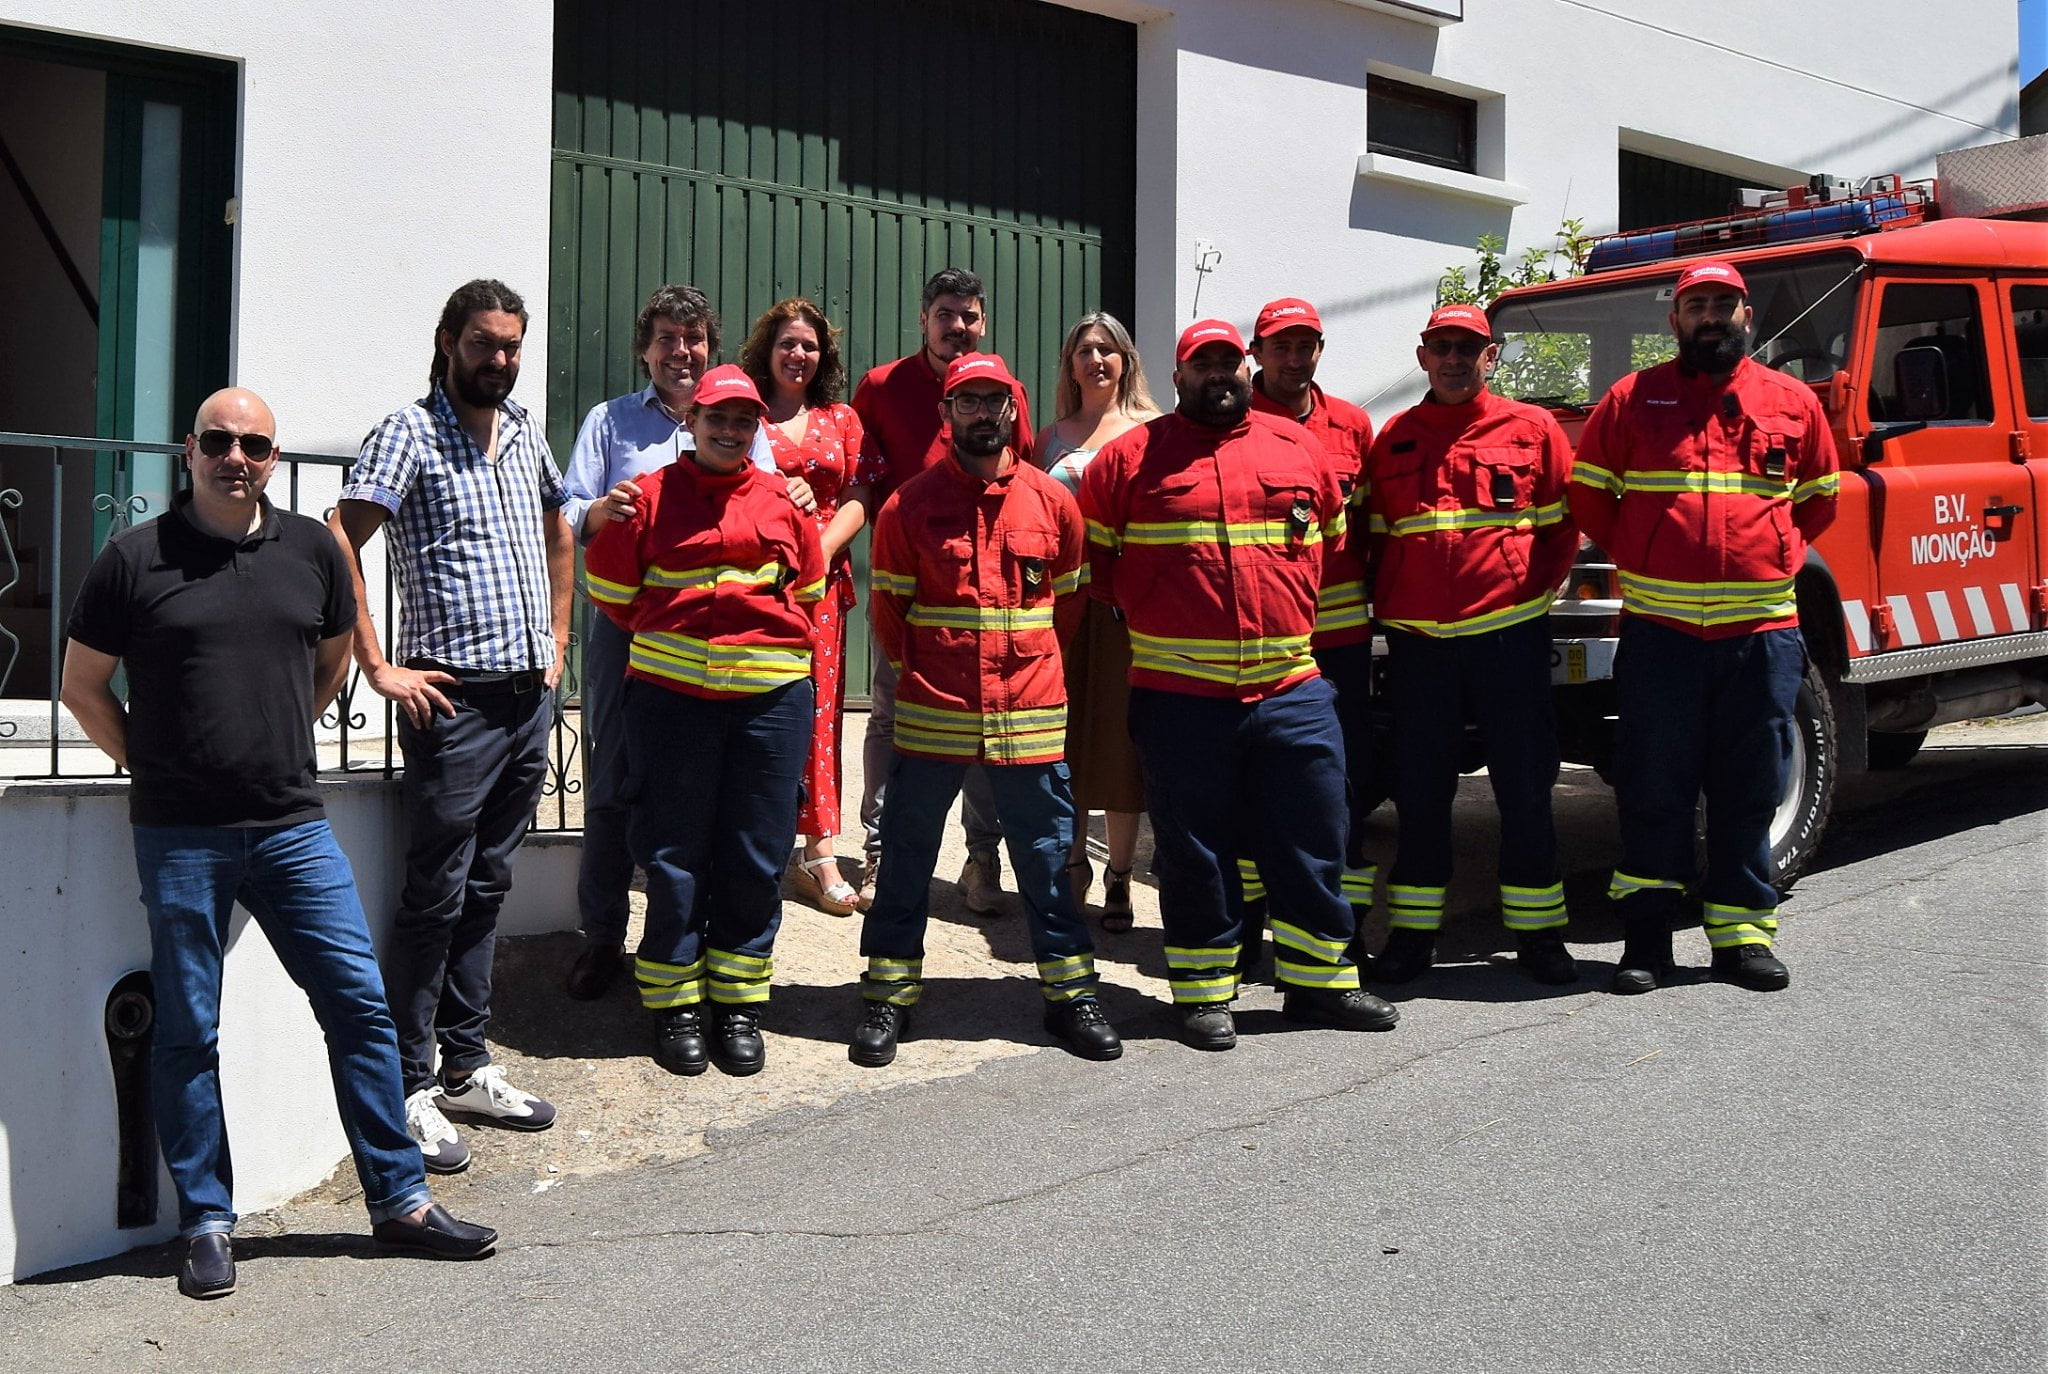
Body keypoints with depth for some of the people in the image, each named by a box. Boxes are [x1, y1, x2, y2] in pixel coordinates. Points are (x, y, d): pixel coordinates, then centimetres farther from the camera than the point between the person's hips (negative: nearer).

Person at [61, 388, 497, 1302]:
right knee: (187, 1031, 5)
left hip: (292, 827, 3)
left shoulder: (311, 550, 7)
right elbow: (83, 686, 7)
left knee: (360, 1004, 2)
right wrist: (148, 764, 6)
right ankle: (205, 1223, 18)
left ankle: (399, 1199, 13)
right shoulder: (134, 559, -2)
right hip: (179, 839, -2)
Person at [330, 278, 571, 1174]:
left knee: (486, 888, 13)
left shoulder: (525, 432, 14)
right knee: (436, 896, -3)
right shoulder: (410, 434, -6)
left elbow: (557, 534, 29)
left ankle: (467, 1066, 23)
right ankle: (409, 1089, 6)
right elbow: (337, 544, -16)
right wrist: (379, 668, -17)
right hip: (455, 698, -6)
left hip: (530, 698, 7)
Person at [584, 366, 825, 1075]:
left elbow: (808, 588, 21)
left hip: (772, 694, 2)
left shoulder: (783, 499, 9)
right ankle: (675, 1004, 16)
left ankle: (739, 1003, 18)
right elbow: (610, 587, 10)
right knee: (675, 855, 4)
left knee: (755, 857, 5)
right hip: (670, 692, -2)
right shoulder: (651, 495, 3)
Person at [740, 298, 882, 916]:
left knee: (816, 707, -1)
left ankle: (818, 852, 1)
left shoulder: (842, 419, 15)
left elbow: (860, 497, 8)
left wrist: (817, 552, -8)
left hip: (821, 577, 2)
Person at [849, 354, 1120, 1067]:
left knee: (1045, 854, 8)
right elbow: (888, 607, 7)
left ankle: (1069, 992, 20)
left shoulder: (1053, 501, 4)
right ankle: (889, 994, 19)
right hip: (932, 714, -1)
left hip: (1030, 713, 1)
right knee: (907, 854, 7)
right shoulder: (909, 505, 0)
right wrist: (921, 674, 10)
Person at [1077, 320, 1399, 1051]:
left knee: (1313, 836, 8)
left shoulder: (1297, 446, 10)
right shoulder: (1131, 456, 1)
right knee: (1193, 846, 6)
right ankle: (1203, 993, 18)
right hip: (1179, 692, -2)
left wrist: (1294, 609, 13)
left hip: (1291, 684, 3)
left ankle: (1318, 979, 22)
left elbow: (1333, 537, 20)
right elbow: (1090, 553, 6)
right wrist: (1145, 610, 2)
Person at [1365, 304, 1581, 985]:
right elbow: (1373, 536, 15)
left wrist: (1530, 592, -2)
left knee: (1525, 786, 3)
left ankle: (1537, 932, 14)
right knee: (1420, 790, 7)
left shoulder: (1532, 428, 3)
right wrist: (1389, 603, 4)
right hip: (1417, 640, 2)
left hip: (1509, 635, -2)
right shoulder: (1392, 440, 10)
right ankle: (1412, 932, 16)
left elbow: (1563, 527, 6)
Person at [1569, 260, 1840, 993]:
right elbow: (1587, 494, 10)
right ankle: (1646, 932, 8)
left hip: (1761, 627, 2)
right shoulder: (1632, 399, 5)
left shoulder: (1792, 402, 10)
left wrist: (1780, 556, 11)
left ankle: (1742, 927, 16)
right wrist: (1637, 557, 6)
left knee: (1749, 787, 7)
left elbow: (1820, 497, 21)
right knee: (1653, 787, 0)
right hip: (1659, 628, -1)